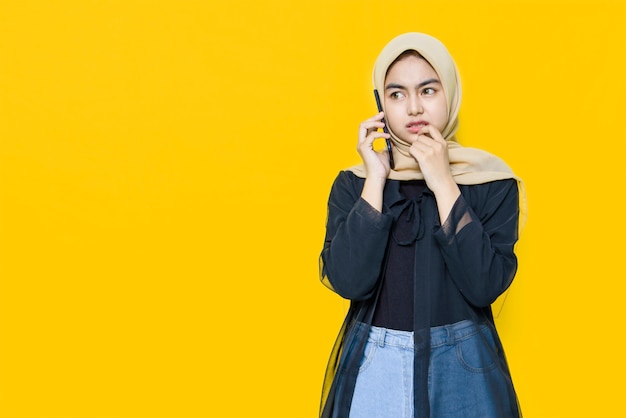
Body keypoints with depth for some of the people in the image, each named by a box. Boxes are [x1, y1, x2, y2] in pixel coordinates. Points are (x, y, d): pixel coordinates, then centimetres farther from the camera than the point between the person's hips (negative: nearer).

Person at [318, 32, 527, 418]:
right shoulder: (354, 183, -2)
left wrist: (443, 184, -18)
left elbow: (486, 285, -17)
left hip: (463, 370, -1)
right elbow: (349, 280, -15)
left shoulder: (491, 180, -6)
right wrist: (376, 180, -15)